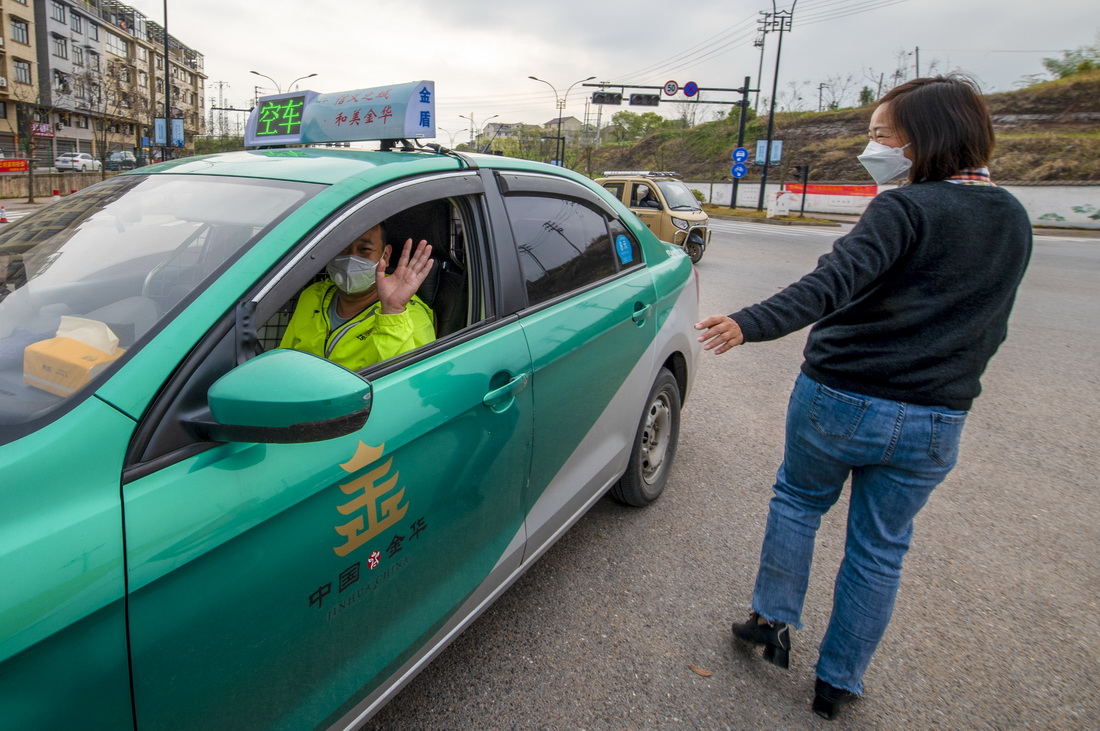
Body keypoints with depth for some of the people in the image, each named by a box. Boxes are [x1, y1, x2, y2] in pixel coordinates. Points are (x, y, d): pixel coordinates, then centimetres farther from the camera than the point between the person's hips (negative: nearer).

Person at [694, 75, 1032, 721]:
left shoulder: (907, 208, -14)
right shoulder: (1014, 221, 8)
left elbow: (835, 281, -32)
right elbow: (989, 329, 15)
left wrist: (754, 324, -43)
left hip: (840, 400, -5)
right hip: (935, 423, 5)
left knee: (798, 500, 22)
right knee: (880, 550, 16)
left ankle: (774, 621, 30)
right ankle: (838, 682, 30)